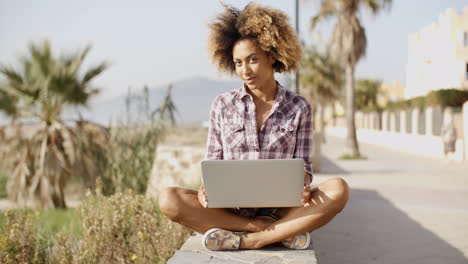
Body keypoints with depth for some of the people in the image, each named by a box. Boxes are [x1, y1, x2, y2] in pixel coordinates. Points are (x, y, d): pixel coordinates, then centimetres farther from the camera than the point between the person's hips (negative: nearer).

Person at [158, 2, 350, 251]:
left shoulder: (299, 108, 6)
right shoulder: (222, 105, 7)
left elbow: (302, 165, 6)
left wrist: (303, 186, -18)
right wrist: (206, 188, -15)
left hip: (281, 210, -1)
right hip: (231, 210, 1)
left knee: (338, 189, -27)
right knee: (169, 199, -27)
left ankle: (247, 241, -28)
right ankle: (280, 233, -22)